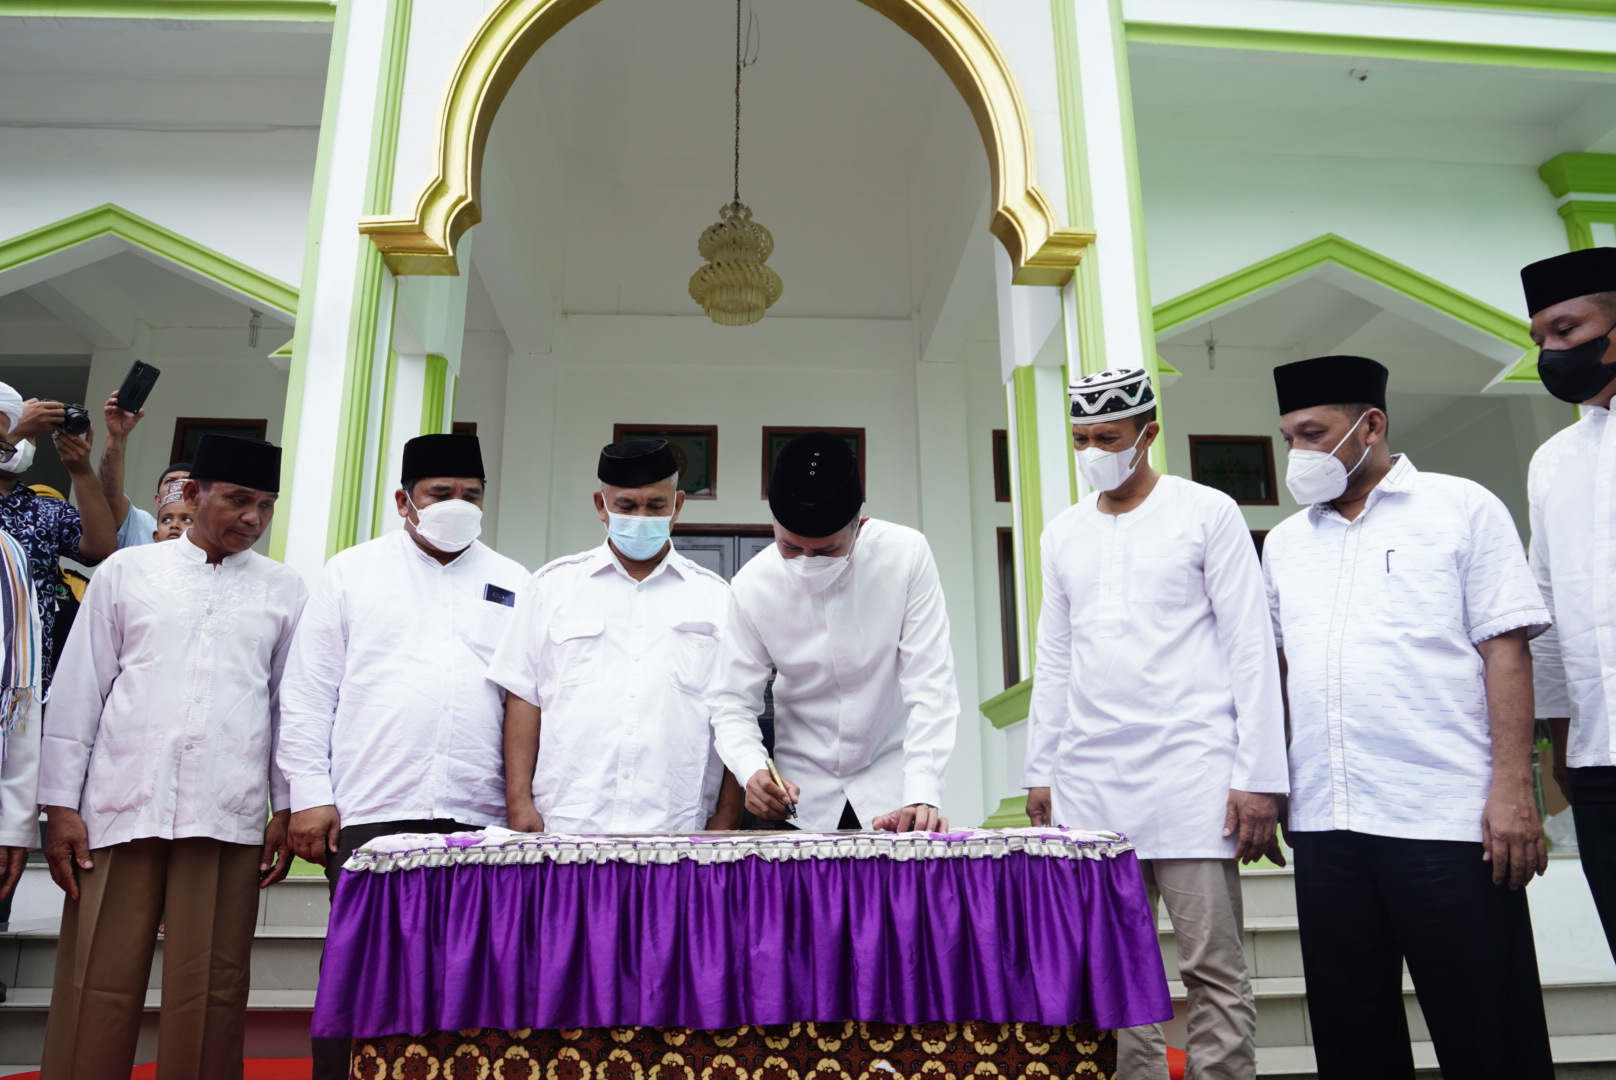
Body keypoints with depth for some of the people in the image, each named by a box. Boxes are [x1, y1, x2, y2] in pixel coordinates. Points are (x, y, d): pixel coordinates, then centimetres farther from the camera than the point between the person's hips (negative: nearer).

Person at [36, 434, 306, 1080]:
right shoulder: (126, 572, 11)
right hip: (120, 808, 0)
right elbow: (78, 692, 9)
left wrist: (289, 808, 6)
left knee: (209, 995, 2)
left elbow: (292, 704, 11)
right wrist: (60, 805, 4)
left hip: (227, 818, 0)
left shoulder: (284, 591, 11)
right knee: (95, 991, 2)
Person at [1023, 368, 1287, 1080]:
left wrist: (1259, 775, -8)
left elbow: (1251, 647, -2)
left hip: (1190, 770, -4)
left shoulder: (1207, 513, 2)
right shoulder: (1063, 534, 15)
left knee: (1213, 967, 0)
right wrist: (1040, 771, 13)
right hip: (1088, 779, 4)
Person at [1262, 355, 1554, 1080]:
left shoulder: (1462, 508, 3)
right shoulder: (1285, 540, 15)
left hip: (1447, 818, -4)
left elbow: (1505, 650, -4)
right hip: (1324, 824, 5)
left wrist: (1512, 788, -12)